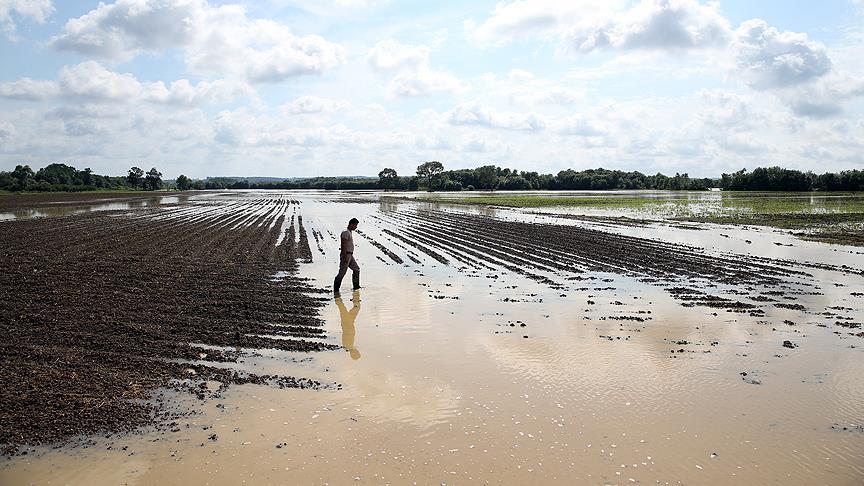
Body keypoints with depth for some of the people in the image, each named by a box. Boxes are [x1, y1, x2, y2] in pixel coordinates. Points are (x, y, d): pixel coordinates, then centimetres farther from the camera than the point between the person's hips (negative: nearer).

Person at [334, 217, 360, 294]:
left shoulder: (349, 233, 16)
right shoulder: (345, 233, -15)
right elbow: (343, 245, -22)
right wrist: (345, 257, -25)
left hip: (350, 256, 10)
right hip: (346, 255, -10)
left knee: (356, 269, 14)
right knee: (342, 272, -7)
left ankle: (356, 286, 20)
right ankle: (336, 289, -2)